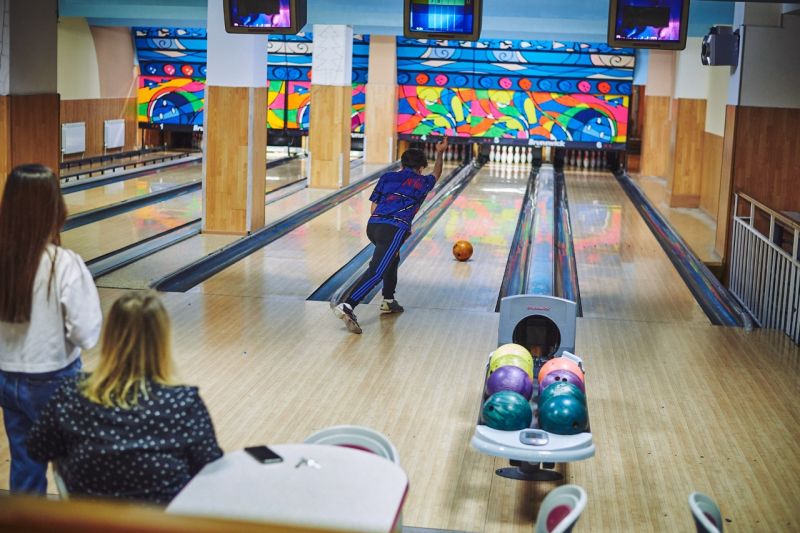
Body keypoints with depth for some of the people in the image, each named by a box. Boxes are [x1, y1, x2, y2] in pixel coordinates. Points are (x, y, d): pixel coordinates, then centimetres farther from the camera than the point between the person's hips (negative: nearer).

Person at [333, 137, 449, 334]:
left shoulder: (387, 177, 21)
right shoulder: (422, 183, 18)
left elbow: (374, 206, 16)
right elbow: (436, 174, 42)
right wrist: (439, 153, 56)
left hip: (373, 226, 6)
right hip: (394, 230, -6)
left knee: (393, 258, 32)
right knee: (376, 270, -16)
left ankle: (388, 301, 38)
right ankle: (347, 306, -34)